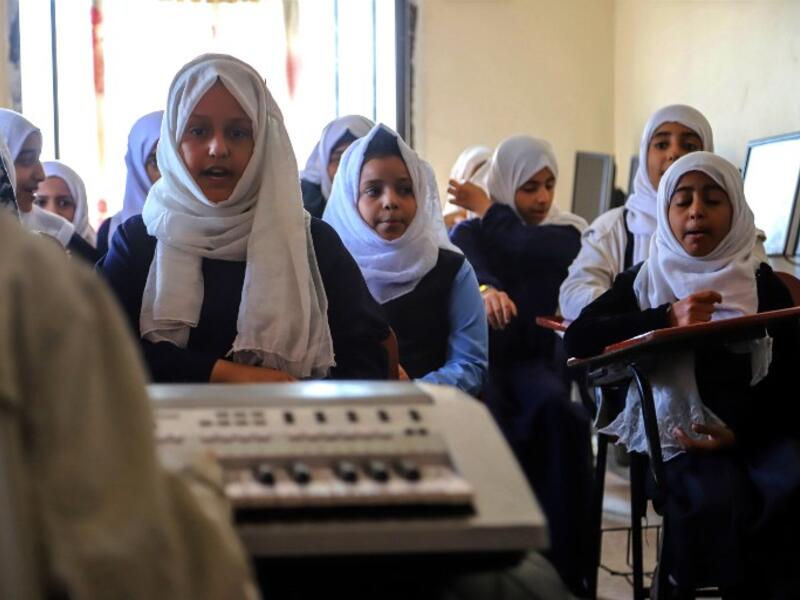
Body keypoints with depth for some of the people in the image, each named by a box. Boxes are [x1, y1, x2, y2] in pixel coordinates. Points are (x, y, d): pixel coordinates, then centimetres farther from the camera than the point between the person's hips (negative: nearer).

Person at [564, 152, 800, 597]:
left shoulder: (764, 285, 12)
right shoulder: (643, 281, 12)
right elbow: (578, 339, -4)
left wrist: (739, 433, -15)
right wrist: (667, 320, -16)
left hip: (755, 434, 1)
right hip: (674, 436, -1)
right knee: (720, 503, -33)